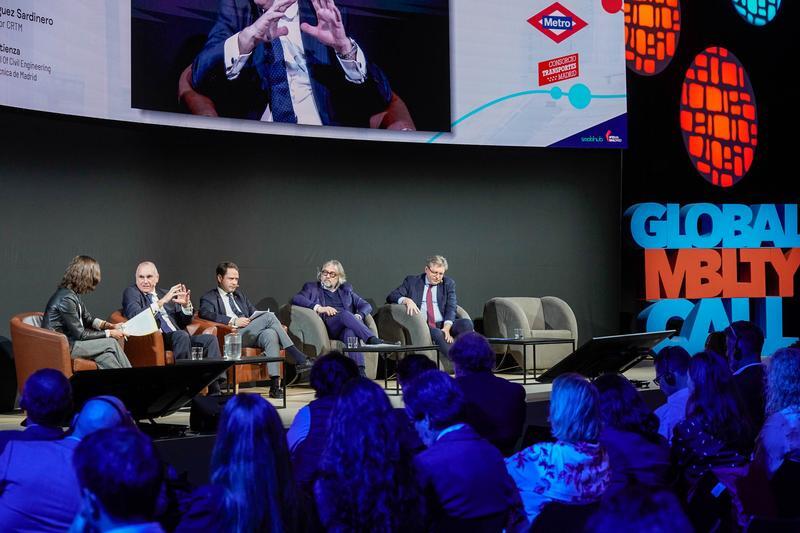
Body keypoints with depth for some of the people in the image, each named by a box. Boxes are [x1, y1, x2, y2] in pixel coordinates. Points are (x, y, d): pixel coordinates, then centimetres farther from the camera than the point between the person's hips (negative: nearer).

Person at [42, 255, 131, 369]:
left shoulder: (73, 293, 6)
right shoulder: (66, 298, -23)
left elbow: (87, 318, 18)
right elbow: (80, 334, -19)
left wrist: (108, 325, 1)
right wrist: (109, 333, -12)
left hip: (70, 340, 8)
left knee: (106, 358, -9)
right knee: (111, 343, -10)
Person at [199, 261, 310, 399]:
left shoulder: (240, 295, 32)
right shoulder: (209, 298, 11)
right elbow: (205, 313, -10)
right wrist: (233, 321, -20)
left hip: (251, 334, 5)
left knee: (270, 334, -32)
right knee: (269, 316, -25)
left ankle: (275, 385, -40)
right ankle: (299, 359, -25)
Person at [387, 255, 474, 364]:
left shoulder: (448, 283, 14)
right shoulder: (412, 281, 11)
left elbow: (451, 308, 2)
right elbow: (391, 297, 4)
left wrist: (446, 328, -17)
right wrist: (406, 300, -19)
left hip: (443, 325, 2)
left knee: (466, 323, -26)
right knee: (437, 333, -35)